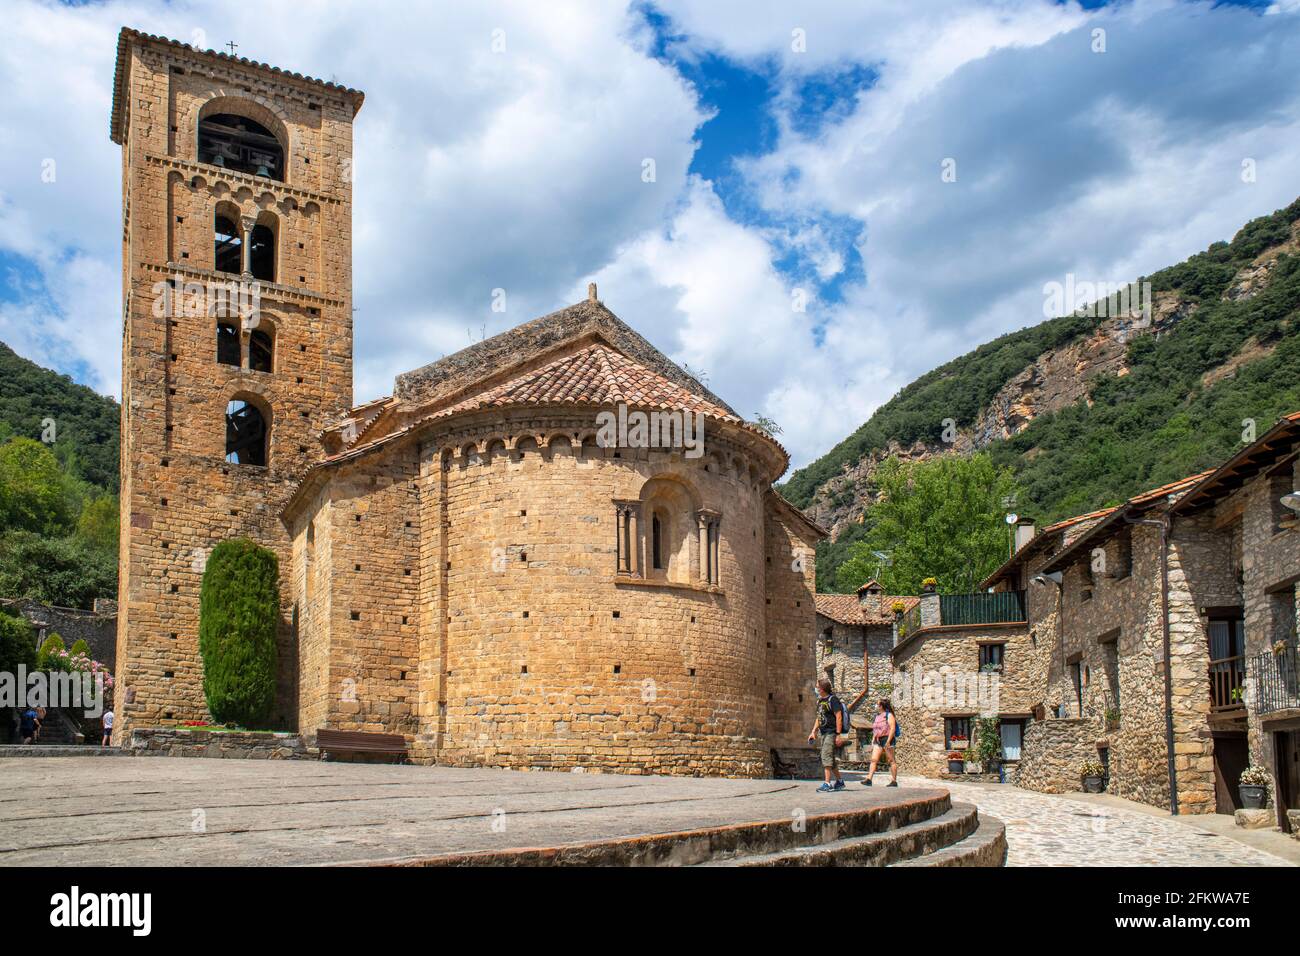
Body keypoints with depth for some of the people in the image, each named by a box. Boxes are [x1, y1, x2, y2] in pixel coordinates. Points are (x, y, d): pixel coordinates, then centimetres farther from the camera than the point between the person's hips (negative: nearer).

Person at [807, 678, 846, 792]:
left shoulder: (832, 699, -12)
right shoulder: (820, 701, 15)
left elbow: (839, 717, -16)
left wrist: (838, 735, -20)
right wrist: (813, 732, 15)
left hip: (832, 733, -9)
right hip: (824, 733, 9)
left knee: (826, 756, -15)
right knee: (830, 759, 14)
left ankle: (827, 784, -16)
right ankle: (839, 781, 26)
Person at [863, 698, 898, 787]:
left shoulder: (889, 715, -5)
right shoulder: (877, 716, 18)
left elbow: (892, 728, -14)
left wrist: (888, 741, -21)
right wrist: (872, 742, 17)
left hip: (887, 739, -7)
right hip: (878, 740, 7)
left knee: (891, 760, 0)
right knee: (873, 759, -5)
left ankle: (894, 781, 5)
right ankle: (869, 779, -13)